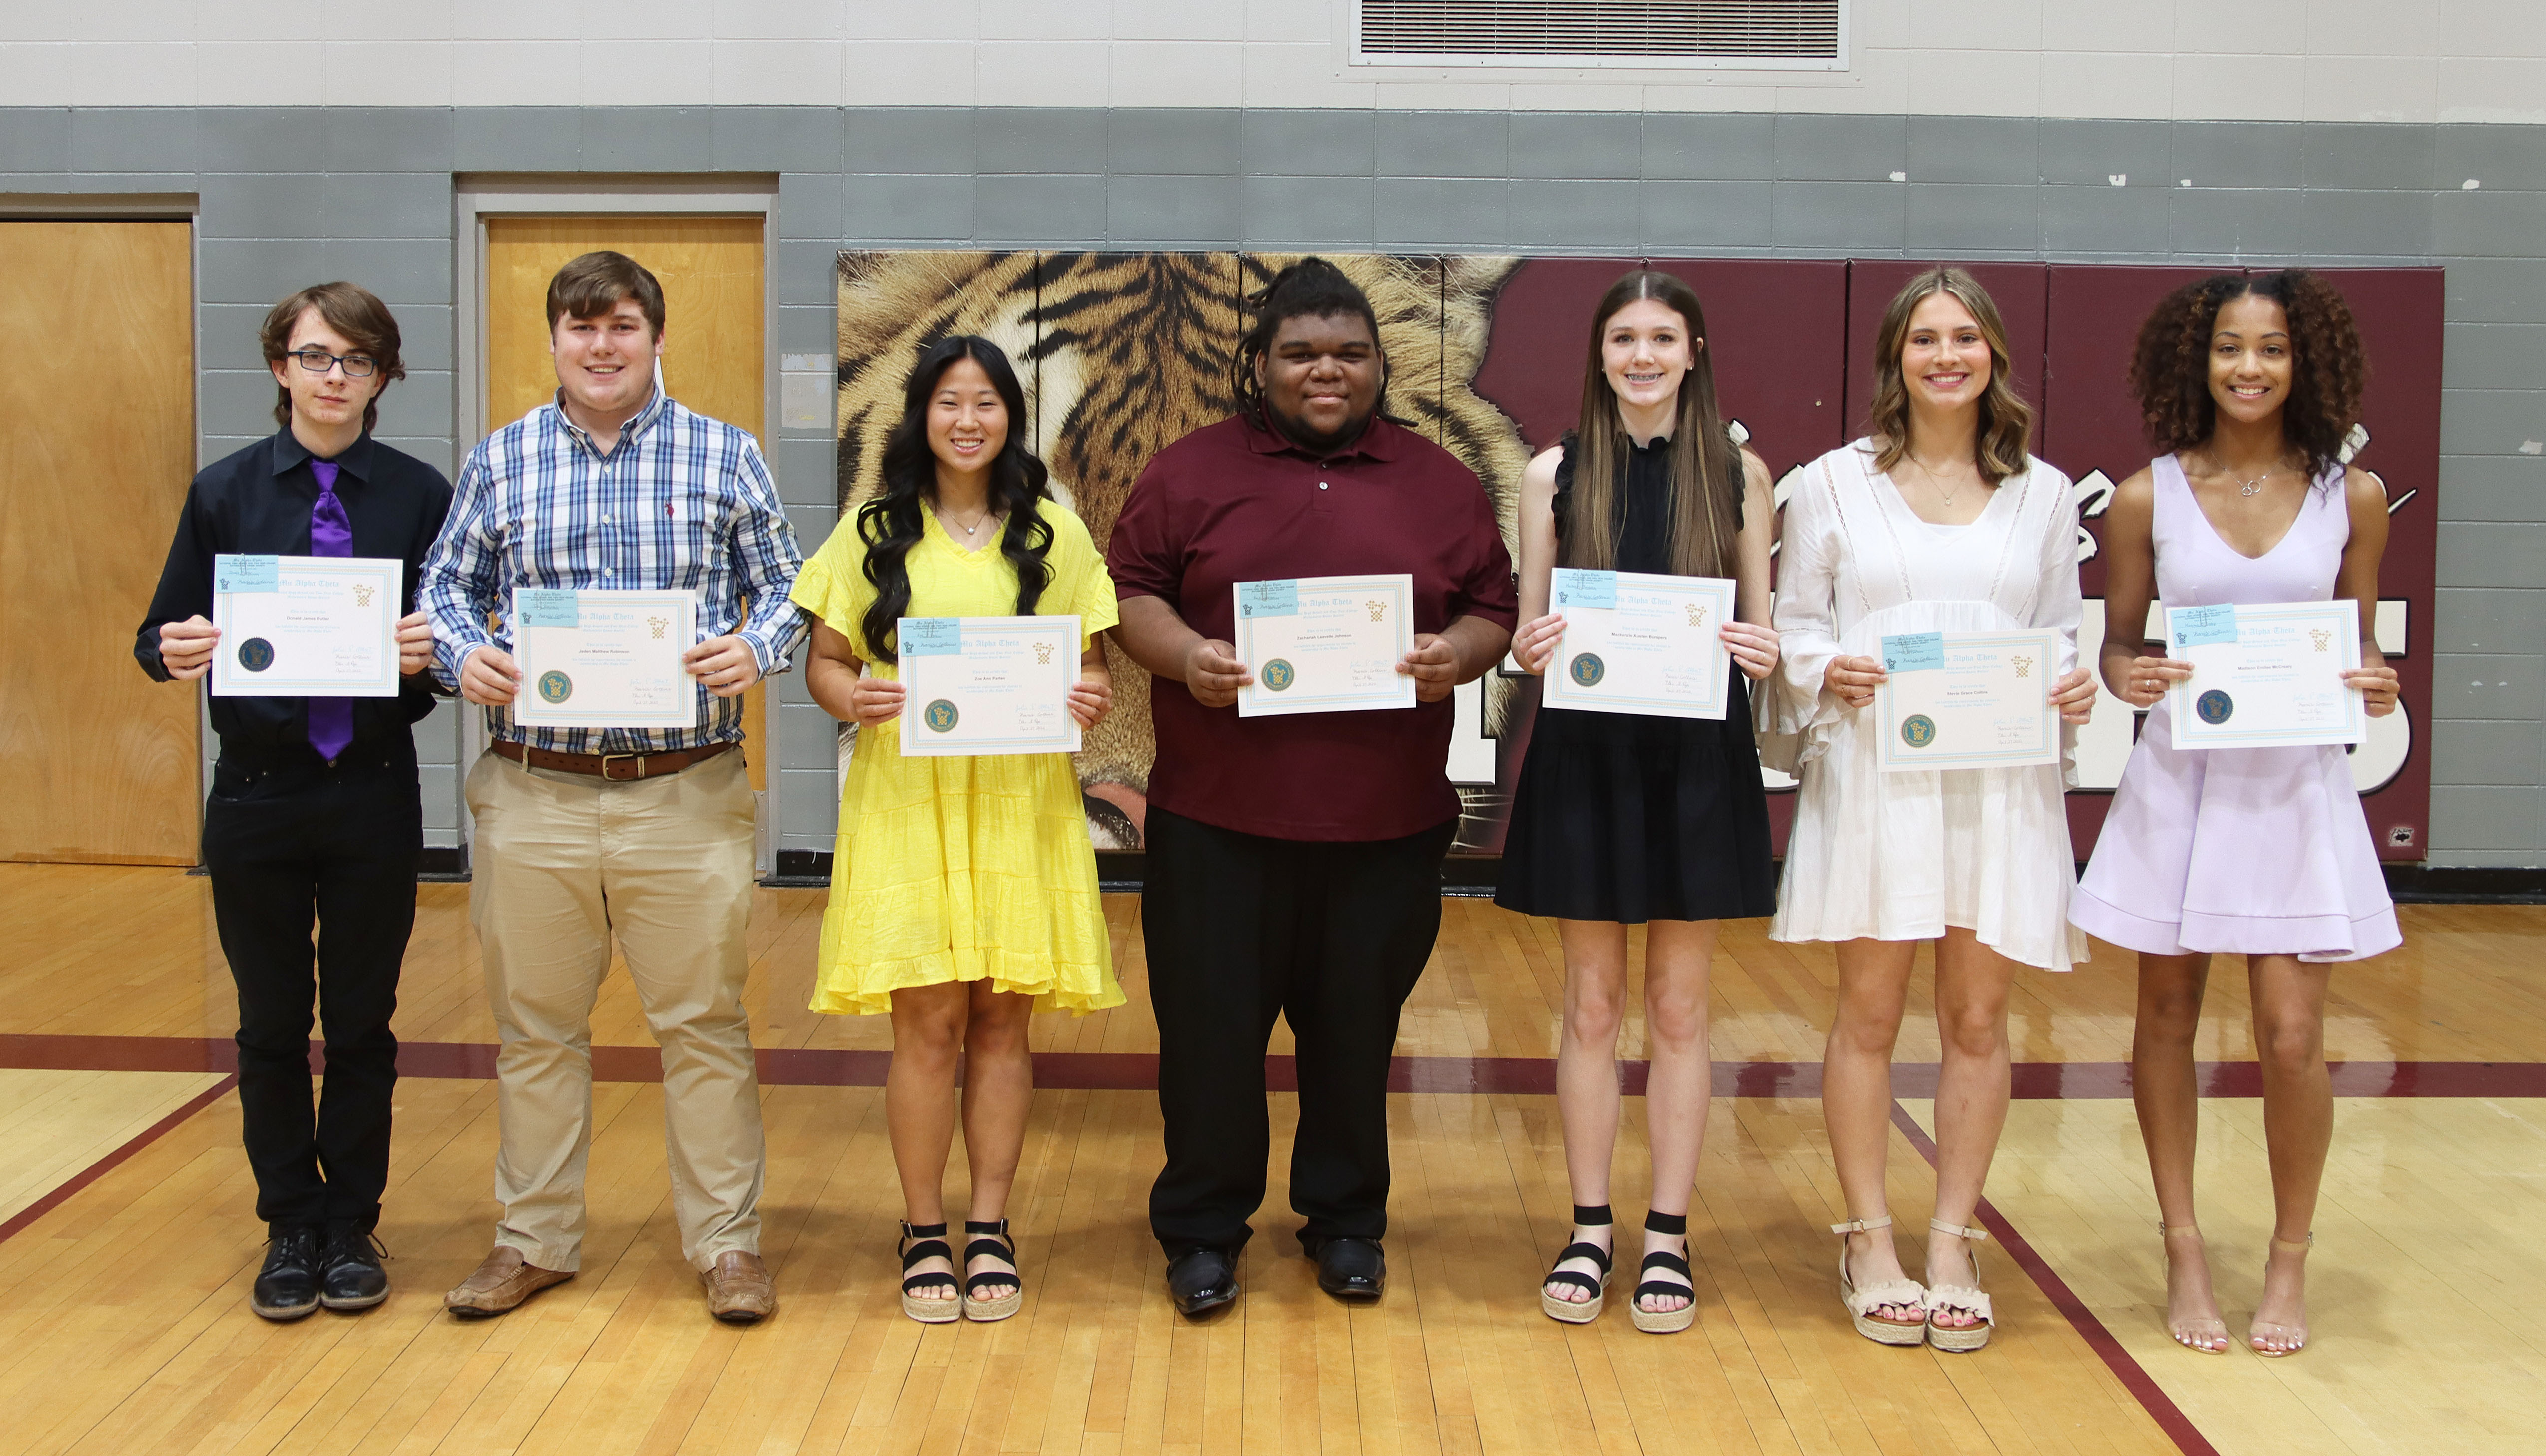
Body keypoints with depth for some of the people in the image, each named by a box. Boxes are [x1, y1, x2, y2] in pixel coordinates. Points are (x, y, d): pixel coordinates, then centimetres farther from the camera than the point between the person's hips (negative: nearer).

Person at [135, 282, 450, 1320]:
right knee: (272, 1023, 9)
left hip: (375, 791, 0)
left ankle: (351, 1227, 23)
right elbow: (164, 633, 3)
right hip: (257, 793, 1)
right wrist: (176, 652, -19)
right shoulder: (227, 490, 3)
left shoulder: (420, 493, 1)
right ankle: (290, 1226, 24)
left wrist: (429, 653, -19)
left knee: (363, 1021, 8)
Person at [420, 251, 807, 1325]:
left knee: (703, 1024, 5)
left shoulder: (726, 455, 4)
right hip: (532, 796, 2)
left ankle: (725, 1242, 17)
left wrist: (755, 648, -16)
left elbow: (784, 588, 5)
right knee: (534, 1027, 12)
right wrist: (464, 654, -10)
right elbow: (447, 585, 11)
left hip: (686, 797, -2)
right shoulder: (498, 461, 9)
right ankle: (534, 1240, 26)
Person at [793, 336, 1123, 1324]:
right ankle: (924, 1232, 11)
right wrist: (853, 700, -14)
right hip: (907, 799, -1)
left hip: (1022, 799, 1)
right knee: (929, 1022, -4)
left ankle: (990, 1228, 16)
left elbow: (1091, 664, 10)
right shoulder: (875, 531, 8)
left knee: (1003, 1017, 3)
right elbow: (823, 660, 8)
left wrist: (1092, 699, -13)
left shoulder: (1053, 534, 10)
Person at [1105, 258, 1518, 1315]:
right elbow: (1129, 592, 4)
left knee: (1356, 1029, 11)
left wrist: (1460, 654, -12)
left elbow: (1495, 606, 10)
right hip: (1217, 818, -1)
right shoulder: (1191, 472, 7)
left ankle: (1346, 1221, 28)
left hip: (1386, 823, 1)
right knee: (1210, 1028, 4)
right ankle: (1201, 1230, 20)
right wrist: (1183, 653, -16)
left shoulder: (1441, 483, 10)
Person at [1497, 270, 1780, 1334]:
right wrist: (1530, 648, -17)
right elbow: (1527, 633, 6)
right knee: (1592, 1004, 7)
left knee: (1678, 1006, 7)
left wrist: (1764, 652, -15)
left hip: (1697, 762, 0)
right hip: (1582, 757, 0)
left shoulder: (1739, 475, 4)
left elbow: (1762, 629, 7)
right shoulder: (1554, 476, 4)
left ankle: (1669, 1238, 18)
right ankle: (1589, 1231, 19)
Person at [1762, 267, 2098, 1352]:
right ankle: (1869, 1243, 16)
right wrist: (1829, 674, -13)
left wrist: (2076, 688, -6)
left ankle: (1952, 1243, 17)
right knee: (1869, 1011, 3)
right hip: (1873, 771, -1)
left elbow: (2064, 635, 15)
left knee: (1977, 1019, 5)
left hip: (2000, 782, 2)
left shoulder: (2042, 493, 12)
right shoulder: (1835, 482, 7)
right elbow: (1795, 622, 7)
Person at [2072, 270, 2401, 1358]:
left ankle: (2290, 1261, 19)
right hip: (2179, 781, 0)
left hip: (2298, 785, 0)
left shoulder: (2352, 496, 2)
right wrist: (2125, 677, -15)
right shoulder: (2147, 498, 0)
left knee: (2292, 1037, -3)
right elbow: (2117, 643, 7)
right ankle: (2183, 1253, 23)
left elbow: (2360, 641, 11)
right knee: (2168, 1018, 8)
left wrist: (2373, 686, -11)